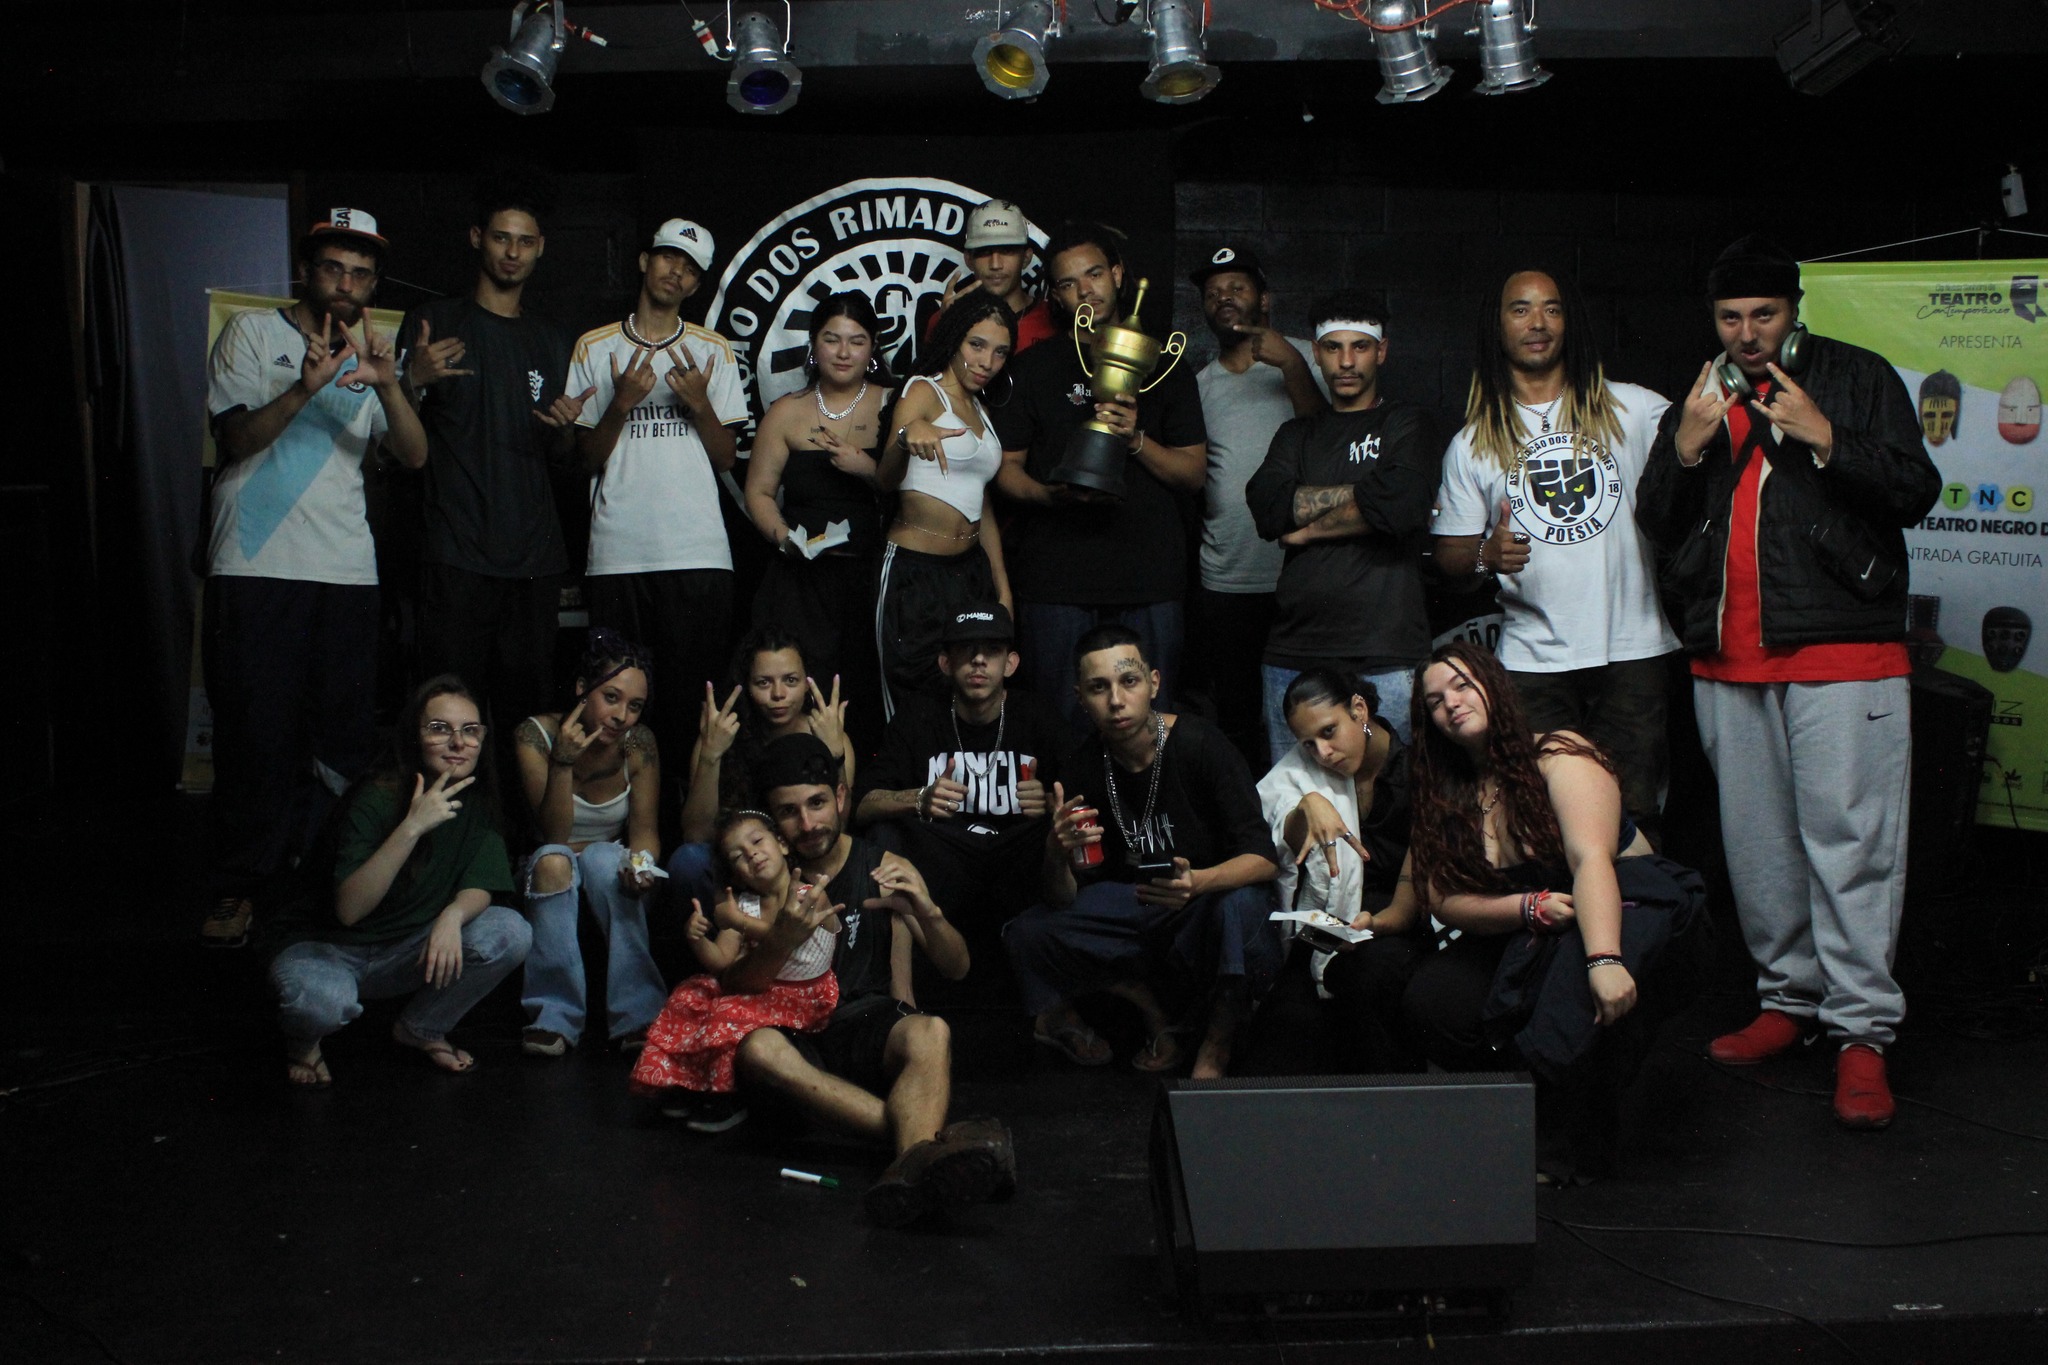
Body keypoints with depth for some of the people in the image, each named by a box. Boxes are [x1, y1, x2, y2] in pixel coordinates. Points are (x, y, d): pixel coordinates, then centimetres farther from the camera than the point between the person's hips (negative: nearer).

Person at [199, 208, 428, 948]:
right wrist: (305, 388, -19)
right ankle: (238, 888, 4)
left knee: (343, 735, 1)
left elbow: (414, 455, 4)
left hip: (348, 572, 4)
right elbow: (232, 438, -4)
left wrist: (386, 386, -15)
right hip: (255, 567, -4)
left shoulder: (369, 355, 17)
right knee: (255, 730, -4)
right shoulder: (253, 333, 7)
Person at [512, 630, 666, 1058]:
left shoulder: (639, 742, -11)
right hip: (549, 877, -1)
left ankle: (638, 1014, -30)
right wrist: (562, 763, -34)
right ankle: (555, 1016, -28)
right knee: (554, 860, -35)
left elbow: (644, 829, -8)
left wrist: (641, 863, -31)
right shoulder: (537, 735, -18)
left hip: (607, 867, 1)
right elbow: (553, 835, -21)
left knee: (604, 859, -33)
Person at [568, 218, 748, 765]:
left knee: (694, 689, -2)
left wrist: (700, 403, -9)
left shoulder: (714, 351, 12)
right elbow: (588, 458, 7)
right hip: (617, 551, 0)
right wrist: (622, 403, -10)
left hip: (697, 551, 0)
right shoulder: (595, 349, 10)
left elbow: (726, 458, 8)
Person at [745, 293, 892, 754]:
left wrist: (867, 469, -15)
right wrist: (783, 535, -7)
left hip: (873, 576, -1)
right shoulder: (787, 413, 12)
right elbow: (759, 491, 11)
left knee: (869, 697, -7)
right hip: (802, 580, 1)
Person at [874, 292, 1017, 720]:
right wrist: (907, 436, -40)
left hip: (971, 571, 7)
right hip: (915, 573, -7)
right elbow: (886, 480, -19)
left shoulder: (979, 409, 18)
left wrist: (1003, 589, 15)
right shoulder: (924, 391, -4)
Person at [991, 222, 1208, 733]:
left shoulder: (1163, 365, 13)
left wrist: (1137, 439, -10)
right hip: (1055, 575, -1)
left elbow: (1194, 473, 9)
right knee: (1062, 724, 0)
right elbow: (1005, 465, 8)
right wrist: (1052, 494, -13)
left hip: (1149, 577, 1)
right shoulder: (1033, 367, 11)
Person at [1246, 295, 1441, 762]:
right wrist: (1366, 490, -5)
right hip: (1293, 650, 4)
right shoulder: (1297, 435, 20)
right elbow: (1267, 507, 0)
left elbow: (1402, 507, -13)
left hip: (1384, 657, -4)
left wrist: (1308, 527, -2)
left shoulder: (1408, 423, 8)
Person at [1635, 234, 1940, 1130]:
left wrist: (1824, 437, -13)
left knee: (1850, 843, -8)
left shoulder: (1857, 379, 5)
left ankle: (1861, 1030, -3)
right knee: (1757, 844, 9)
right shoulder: (1697, 400, 17)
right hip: (1727, 659, 4)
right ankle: (1789, 997, 22)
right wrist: (1687, 448, -4)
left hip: (1842, 652, -4)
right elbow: (1656, 525, 12)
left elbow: (1916, 492, -1)